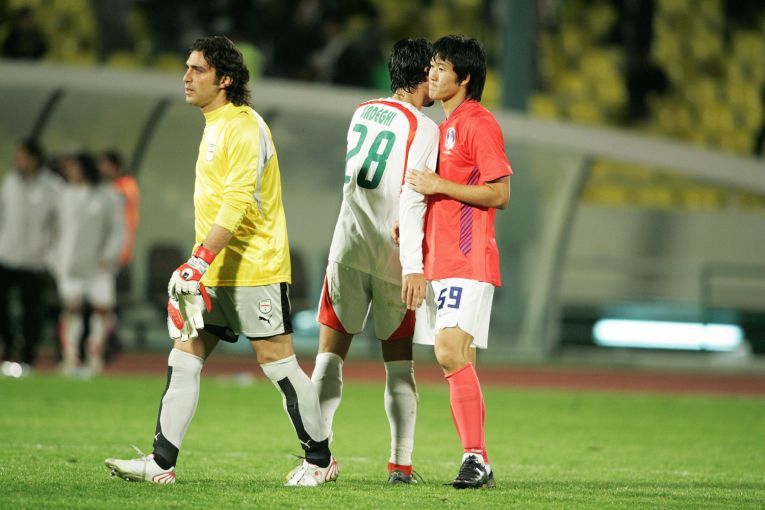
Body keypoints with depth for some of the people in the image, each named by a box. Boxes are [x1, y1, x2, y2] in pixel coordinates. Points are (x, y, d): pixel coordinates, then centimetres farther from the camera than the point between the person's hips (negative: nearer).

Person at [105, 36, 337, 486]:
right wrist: (202, 264, 22)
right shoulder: (215, 126, 16)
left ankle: (321, 460, 10)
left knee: (278, 363, -2)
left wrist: (200, 261, -28)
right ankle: (162, 463, -1)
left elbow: (237, 202, -23)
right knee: (184, 360, 1)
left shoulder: (245, 128, -14)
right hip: (215, 273, 9)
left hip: (254, 269, -9)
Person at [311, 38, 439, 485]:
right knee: (399, 363, 7)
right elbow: (412, 202, -17)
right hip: (393, 260, -4)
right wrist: (413, 267, -20)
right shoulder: (425, 130, -8)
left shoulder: (362, 114, 10)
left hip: (348, 251, 4)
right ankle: (401, 462, 3)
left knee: (331, 355, 7)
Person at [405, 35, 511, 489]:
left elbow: (499, 194, -15)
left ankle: (477, 459, -19)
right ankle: (476, 462, 10)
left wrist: (439, 185, -17)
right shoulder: (445, 126, 21)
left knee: (451, 353, -19)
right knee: (458, 365, 8)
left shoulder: (479, 124, -10)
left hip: (468, 261, -10)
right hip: (440, 260, 10)